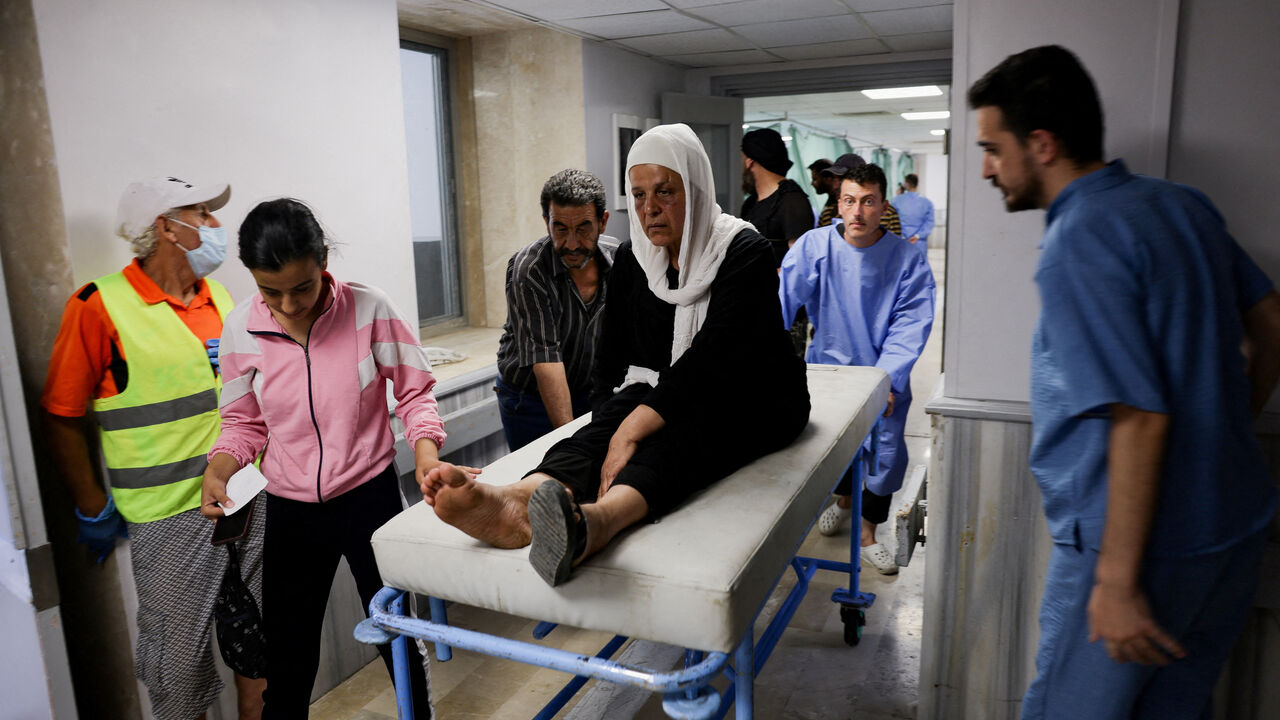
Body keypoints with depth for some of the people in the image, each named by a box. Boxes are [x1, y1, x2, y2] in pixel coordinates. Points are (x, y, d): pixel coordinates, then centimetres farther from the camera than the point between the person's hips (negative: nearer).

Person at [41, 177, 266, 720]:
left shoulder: (220, 299, 8)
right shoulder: (101, 306, -10)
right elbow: (62, 417, -7)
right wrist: (93, 511, -4)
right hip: (173, 517, -5)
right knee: (179, 656, 7)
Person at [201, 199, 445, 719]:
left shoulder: (369, 310, -14)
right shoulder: (241, 329, -6)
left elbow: (414, 392, -4)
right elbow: (243, 423, 7)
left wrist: (425, 452, -21)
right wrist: (217, 471, -11)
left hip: (369, 496, -2)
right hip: (289, 509, 2)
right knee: (286, 654, 13)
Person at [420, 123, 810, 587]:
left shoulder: (744, 254, -16)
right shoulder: (631, 260, 3)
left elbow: (708, 361, -29)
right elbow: (613, 360, 3)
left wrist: (629, 432, -39)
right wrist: (610, 430, -16)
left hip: (757, 402, -4)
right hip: (667, 392, 4)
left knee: (684, 427, -37)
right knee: (619, 412, -30)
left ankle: (599, 517, -67)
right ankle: (518, 501, -57)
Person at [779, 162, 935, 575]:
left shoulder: (907, 260, -8)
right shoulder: (813, 247, -8)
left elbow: (910, 325, -13)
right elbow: (782, 299, -17)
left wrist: (886, 379, -24)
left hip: (884, 375, -1)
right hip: (827, 367, 1)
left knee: (887, 454, -6)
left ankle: (868, 536, 21)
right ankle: (843, 498, 42)